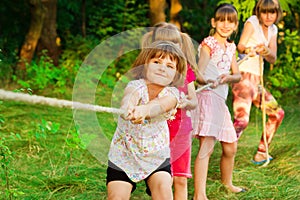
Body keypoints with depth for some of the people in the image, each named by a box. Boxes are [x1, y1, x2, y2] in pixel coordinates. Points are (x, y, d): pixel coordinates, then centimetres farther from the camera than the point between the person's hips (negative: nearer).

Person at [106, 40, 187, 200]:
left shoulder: (171, 93, -15)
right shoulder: (136, 86, -19)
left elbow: (159, 105, -39)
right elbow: (130, 96, -45)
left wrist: (144, 110, -63)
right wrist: (127, 109, -70)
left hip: (157, 153, 1)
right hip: (124, 152, -1)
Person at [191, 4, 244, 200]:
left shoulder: (231, 47, 17)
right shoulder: (208, 43, -6)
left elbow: (238, 75, 11)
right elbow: (199, 74, -17)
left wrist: (228, 77, -12)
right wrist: (207, 81, -40)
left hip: (221, 100, 8)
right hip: (207, 96, -8)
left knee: (231, 147, 20)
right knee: (207, 145, -21)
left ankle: (227, 182, 42)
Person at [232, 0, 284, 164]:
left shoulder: (273, 29, 13)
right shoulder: (252, 22, -7)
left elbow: (273, 59, 4)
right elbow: (240, 46, -18)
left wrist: (266, 51, -19)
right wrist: (249, 50, -40)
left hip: (257, 80, 8)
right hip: (244, 76, -8)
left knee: (277, 113, 15)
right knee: (242, 120, -24)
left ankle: (261, 155, 24)